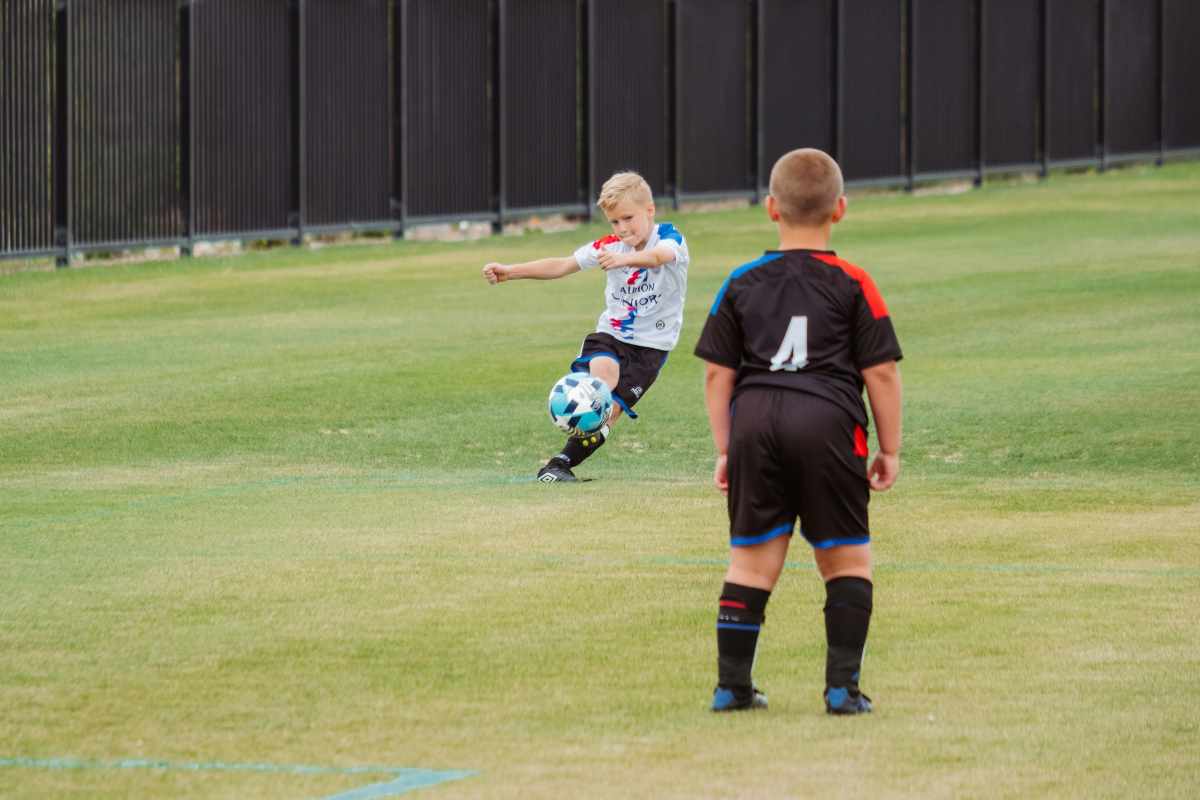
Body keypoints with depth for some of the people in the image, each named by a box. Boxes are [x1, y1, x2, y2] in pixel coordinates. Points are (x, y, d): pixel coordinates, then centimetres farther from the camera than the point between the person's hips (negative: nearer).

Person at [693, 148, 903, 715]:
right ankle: (843, 685, 2)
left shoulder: (742, 284, 10)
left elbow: (717, 373, 10)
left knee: (751, 558, 11)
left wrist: (725, 449, 17)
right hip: (827, 423, -2)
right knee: (847, 560, 8)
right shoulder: (853, 285, 2)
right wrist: (889, 449, 9)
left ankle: (732, 684, 11)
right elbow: (880, 373, 1)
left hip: (754, 419, 2)